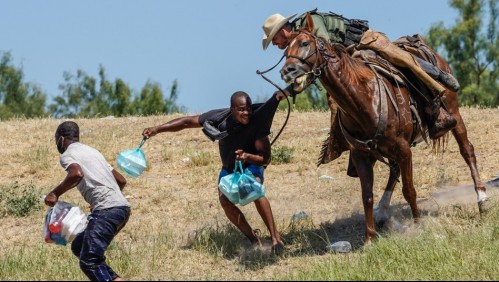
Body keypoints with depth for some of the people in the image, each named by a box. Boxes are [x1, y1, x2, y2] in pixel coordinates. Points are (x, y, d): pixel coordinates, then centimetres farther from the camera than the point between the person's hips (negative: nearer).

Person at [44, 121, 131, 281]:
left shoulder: (67, 155, 3)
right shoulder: (91, 151, 28)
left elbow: (77, 174, -21)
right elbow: (121, 180, 30)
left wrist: (55, 193, -8)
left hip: (107, 210, -9)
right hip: (121, 207, 9)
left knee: (88, 262, -12)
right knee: (79, 247, 19)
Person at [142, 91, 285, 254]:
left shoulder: (257, 122, -32)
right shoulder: (219, 118, -27)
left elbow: (266, 158, -30)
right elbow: (187, 122, -17)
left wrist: (248, 156, -51)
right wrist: (157, 129, -23)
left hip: (252, 163, -3)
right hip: (229, 167, 3)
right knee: (225, 200, -21)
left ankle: (275, 237, -26)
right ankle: (254, 240, -7)